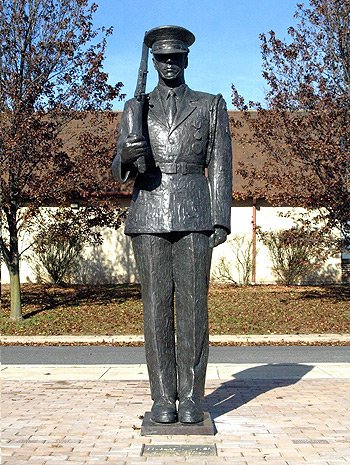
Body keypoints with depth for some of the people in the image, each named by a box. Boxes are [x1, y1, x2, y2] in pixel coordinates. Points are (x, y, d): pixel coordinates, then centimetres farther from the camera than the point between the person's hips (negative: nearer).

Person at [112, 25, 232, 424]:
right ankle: (163, 397, 8)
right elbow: (121, 172, 10)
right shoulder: (135, 109, 14)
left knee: (193, 305, -3)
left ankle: (191, 397, 6)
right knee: (156, 306, 0)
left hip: (194, 215, -1)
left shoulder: (211, 106, 12)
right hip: (148, 216, 1)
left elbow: (220, 166, 6)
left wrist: (221, 221, -4)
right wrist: (126, 156, -15)